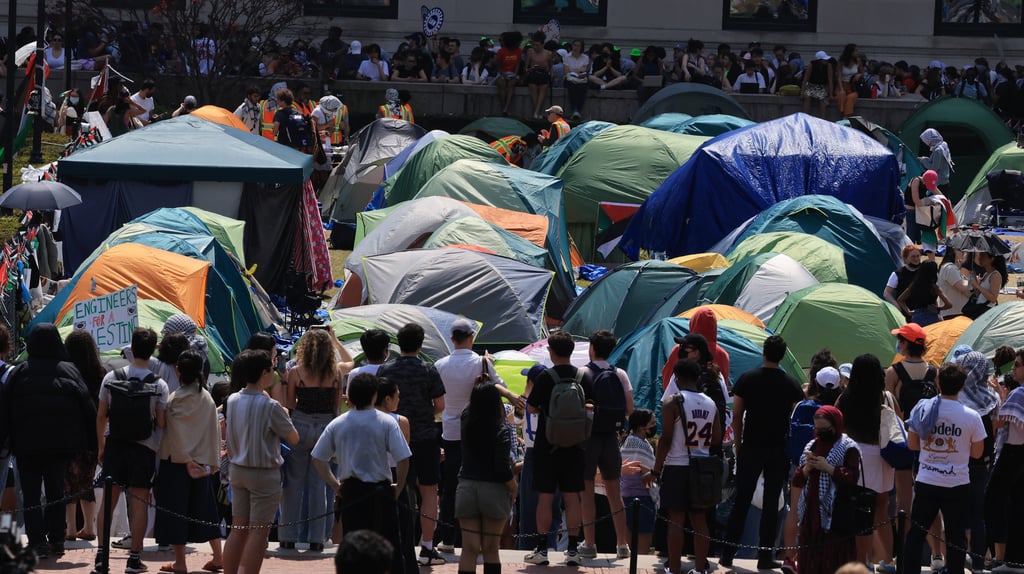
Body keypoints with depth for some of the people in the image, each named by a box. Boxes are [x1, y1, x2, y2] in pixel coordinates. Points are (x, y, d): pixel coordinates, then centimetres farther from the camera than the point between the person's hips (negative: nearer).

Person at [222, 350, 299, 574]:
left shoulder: (232, 401, 1)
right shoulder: (270, 406, -18)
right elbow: (294, 438, -7)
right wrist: (284, 416, 9)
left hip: (238, 470, 7)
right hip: (264, 474, -7)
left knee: (239, 529, 12)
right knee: (259, 532, -2)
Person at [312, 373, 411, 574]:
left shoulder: (337, 424, 1)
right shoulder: (387, 422, -8)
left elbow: (317, 459, 5)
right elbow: (403, 459, -13)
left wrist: (334, 484, 11)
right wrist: (398, 486, 0)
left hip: (350, 491, 2)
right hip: (381, 490, -2)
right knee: (389, 546, 5)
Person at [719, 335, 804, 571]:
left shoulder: (747, 379, -2)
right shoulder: (791, 383, -1)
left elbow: (736, 416, -3)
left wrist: (738, 444, 6)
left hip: (750, 448, 0)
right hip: (779, 450, 0)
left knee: (741, 502, 6)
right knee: (771, 503, 5)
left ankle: (728, 554, 6)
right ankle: (765, 557, 4)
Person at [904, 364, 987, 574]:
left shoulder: (922, 409, -5)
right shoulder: (971, 417, -10)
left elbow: (912, 444, 4)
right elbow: (977, 452, -1)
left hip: (926, 483, 2)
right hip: (957, 485, -2)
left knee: (916, 533, 11)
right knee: (955, 538, 7)